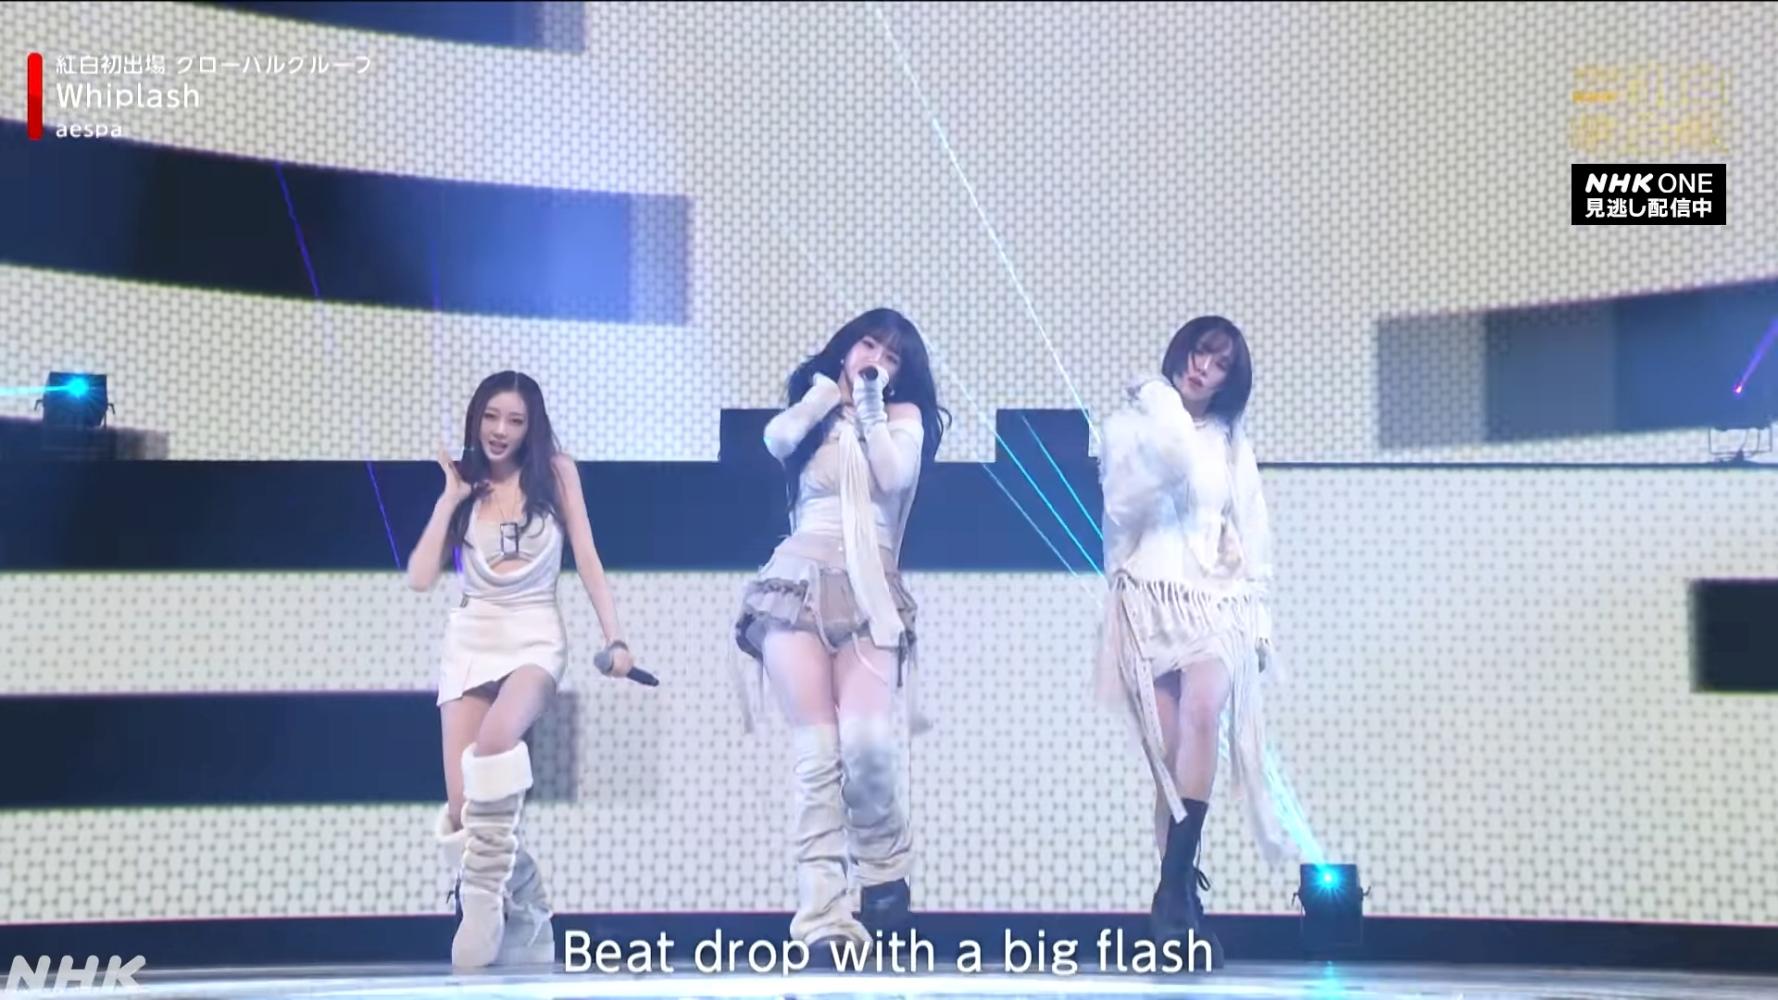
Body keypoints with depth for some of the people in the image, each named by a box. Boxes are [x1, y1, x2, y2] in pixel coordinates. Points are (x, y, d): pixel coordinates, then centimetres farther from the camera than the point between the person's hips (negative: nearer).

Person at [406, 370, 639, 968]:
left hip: (535, 635, -3)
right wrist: (451, 497, 2)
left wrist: (614, 638, -5)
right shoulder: (465, 488, 11)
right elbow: (420, 578, 1)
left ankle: (485, 899, -27)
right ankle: (523, 920, 7)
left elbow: (586, 559, 3)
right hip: (469, 640, 3)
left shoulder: (555, 473, 5)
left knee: (495, 741, -35)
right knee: (462, 805, -10)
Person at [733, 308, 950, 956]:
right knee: (817, 752, -11)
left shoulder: (904, 416, 15)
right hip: (798, 586, 1)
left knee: (866, 741, -20)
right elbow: (777, 439, -2)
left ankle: (884, 871, 7)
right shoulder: (811, 412, 21)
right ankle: (823, 919, -14)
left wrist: (869, 404, 4)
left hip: (868, 593, -1)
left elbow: (895, 475, -4)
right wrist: (829, 389, 9)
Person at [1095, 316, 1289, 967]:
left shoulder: (1232, 444, 19)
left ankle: (1173, 891, -30)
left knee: (1202, 714, -27)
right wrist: (1162, 431, -2)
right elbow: (1121, 510, -5)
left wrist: (1259, 618, 10)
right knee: (1167, 758, -9)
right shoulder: (1129, 427, 12)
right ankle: (1186, 900, -5)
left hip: (1215, 601, 1)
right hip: (1148, 602, -1)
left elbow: (1252, 537, 18)